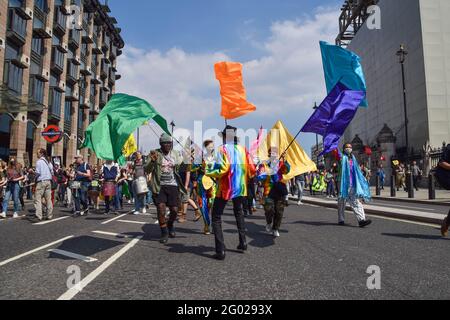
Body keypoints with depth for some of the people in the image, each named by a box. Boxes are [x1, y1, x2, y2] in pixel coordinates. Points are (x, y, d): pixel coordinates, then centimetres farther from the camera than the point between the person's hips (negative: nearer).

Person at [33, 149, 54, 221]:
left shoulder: (39, 161, -8)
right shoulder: (48, 161, 14)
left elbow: (38, 172, -13)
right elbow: (52, 172, 15)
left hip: (41, 181, -7)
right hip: (48, 181, 7)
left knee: (38, 199, -5)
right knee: (48, 199, 9)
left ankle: (39, 216, -13)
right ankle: (50, 215, 11)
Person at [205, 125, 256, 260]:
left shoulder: (223, 149, -9)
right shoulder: (243, 149, 6)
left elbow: (223, 169, -22)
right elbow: (252, 170, 1)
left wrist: (209, 171, -7)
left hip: (225, 188, -5)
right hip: (240, 188, 6)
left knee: (216, 217, 4)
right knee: (239, 212, 29)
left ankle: (220, 251, -3)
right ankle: (243, 242, 28)